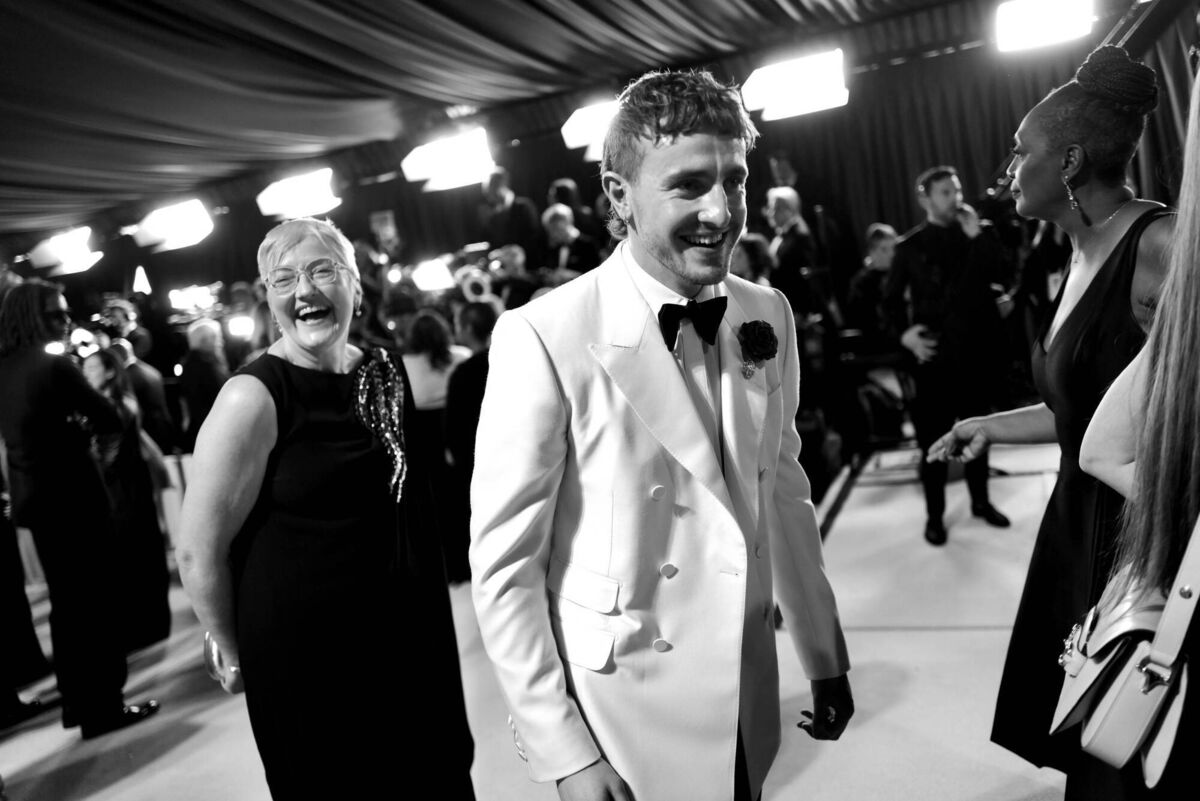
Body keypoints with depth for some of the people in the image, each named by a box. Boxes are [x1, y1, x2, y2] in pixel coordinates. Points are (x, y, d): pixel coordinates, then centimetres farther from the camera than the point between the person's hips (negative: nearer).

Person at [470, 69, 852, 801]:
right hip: (622, 719, -5)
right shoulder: (543, 339, -21)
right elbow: (504, 563, -16)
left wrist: (826, 656, 11)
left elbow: (784, 491, 6)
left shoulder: (768, 314, -3)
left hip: (748, 705, 6)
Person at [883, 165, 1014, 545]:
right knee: (933, 435, 1)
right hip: (934, 354, -3)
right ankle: (934, 514, 14)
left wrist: (978, 236, -15)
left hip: (978, 350, 3)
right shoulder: (911, 246, 1)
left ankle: (981, 500, 32)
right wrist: (903, 333, -14)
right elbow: (891, 299, 2)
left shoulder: (978, 235, 7)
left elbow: (1001, 275, -9)